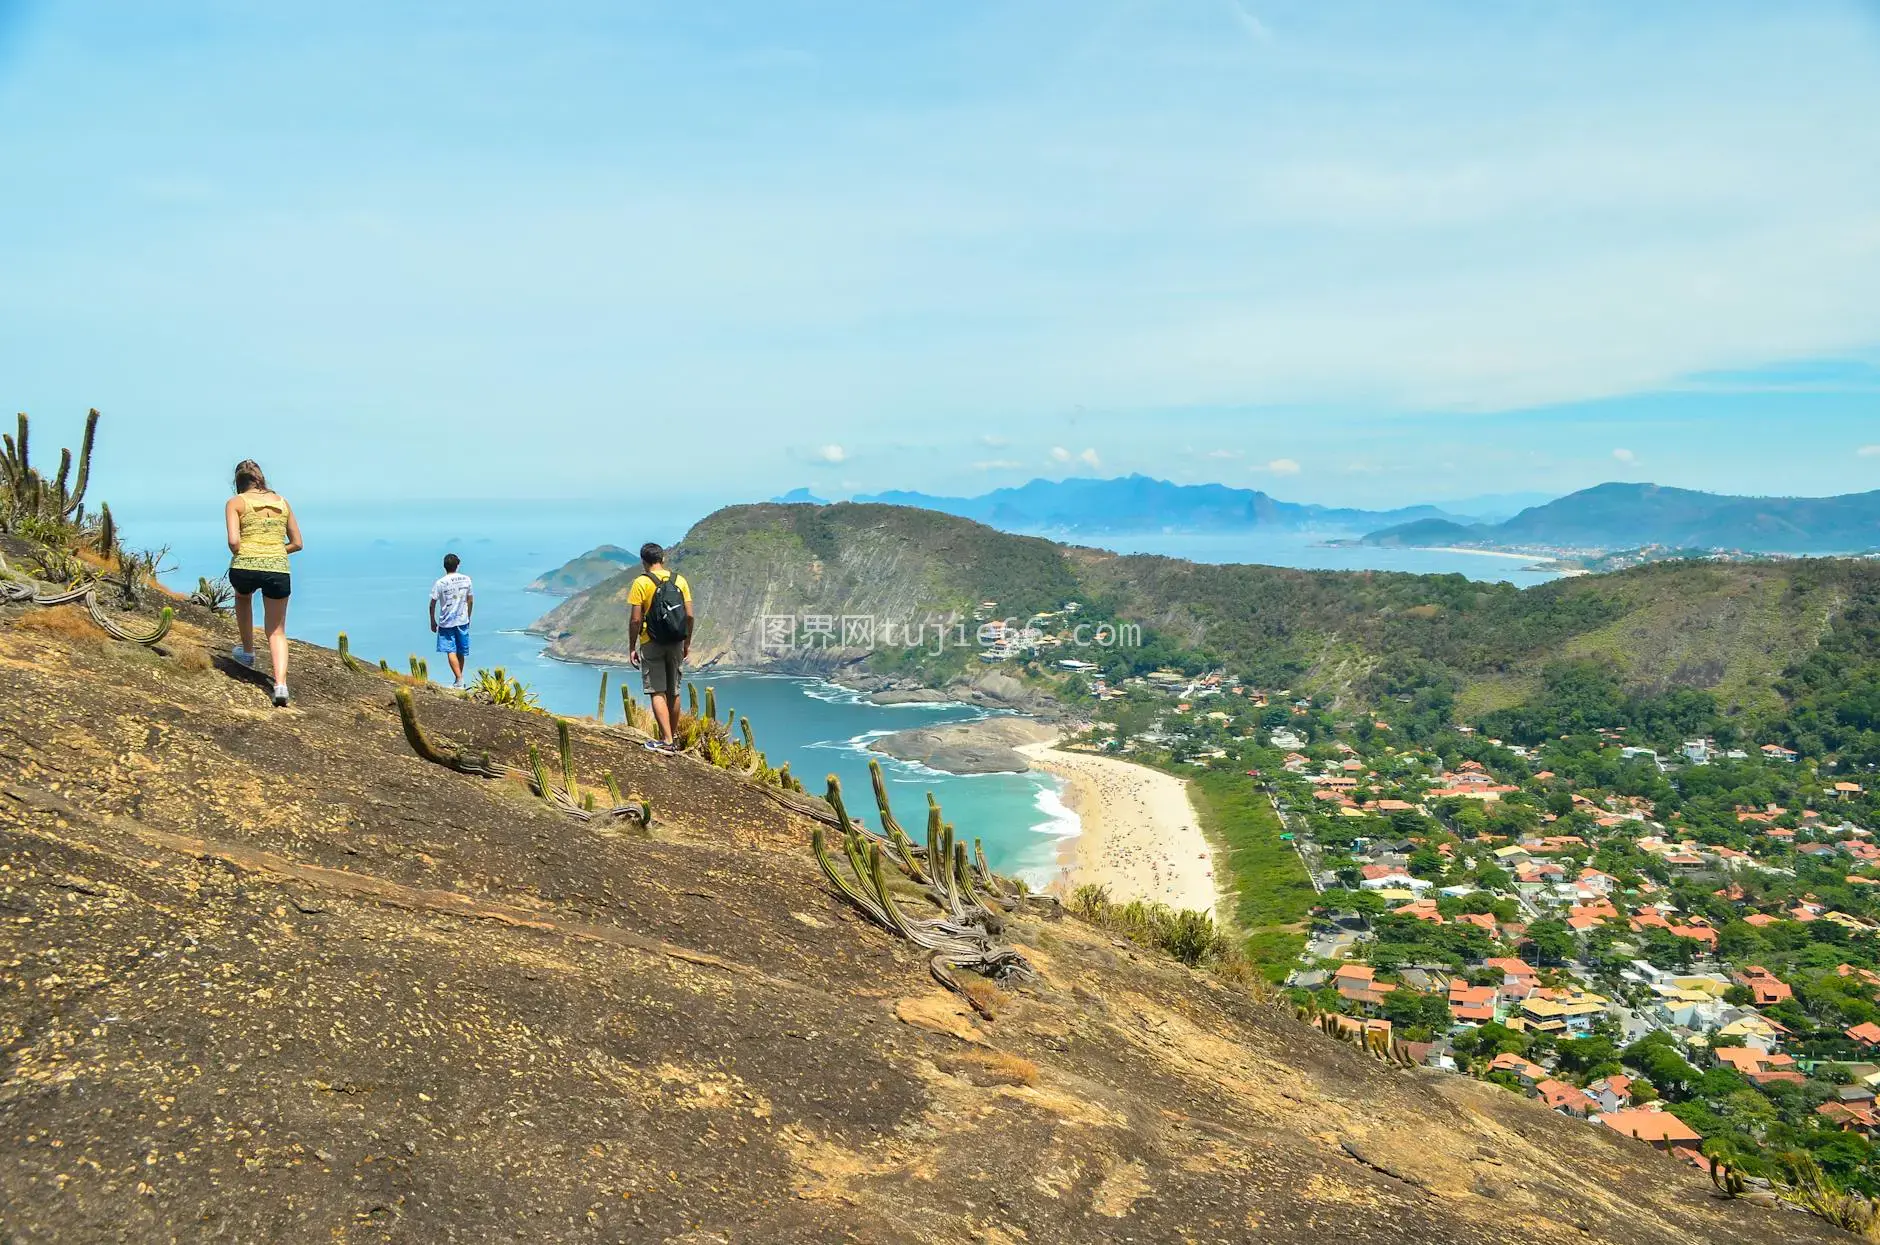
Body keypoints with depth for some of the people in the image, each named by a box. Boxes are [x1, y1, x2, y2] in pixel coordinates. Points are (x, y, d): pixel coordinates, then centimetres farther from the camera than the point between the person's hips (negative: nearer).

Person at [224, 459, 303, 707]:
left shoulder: (236, 502, 5)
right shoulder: (282, 502, 16)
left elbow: (233, 541, -7)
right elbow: (297, 544, 16)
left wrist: (242, 557, 12)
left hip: (245, 568, -2)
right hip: (278, 570, 2)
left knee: (242, 597, 37)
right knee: (277, 632, 13)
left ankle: (248, 651, 43)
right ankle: (281, 684, -8)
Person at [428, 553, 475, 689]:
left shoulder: (440, 583, -11)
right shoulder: (466, 579, -2)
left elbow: (432, 604, -7)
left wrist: (433, 622, 6)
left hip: (446, 622, -3)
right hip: (463, 621, 3)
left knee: (451, 652, -2)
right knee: (461, 652, 13)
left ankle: (459, 680, -13)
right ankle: (459, 679, 22)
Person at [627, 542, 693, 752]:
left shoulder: (641, 582, -9)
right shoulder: (679, 580, 3)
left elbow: (635, 619, -12)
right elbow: (689, 615, 2)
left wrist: (632, 647, -3)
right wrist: (687, 643, 13)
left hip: (651, 644, -4)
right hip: (676, 643, 4)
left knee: (657, 692, -3)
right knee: (673, 691, 15)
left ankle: (666, 740, -10)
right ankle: (673, 734, 27)